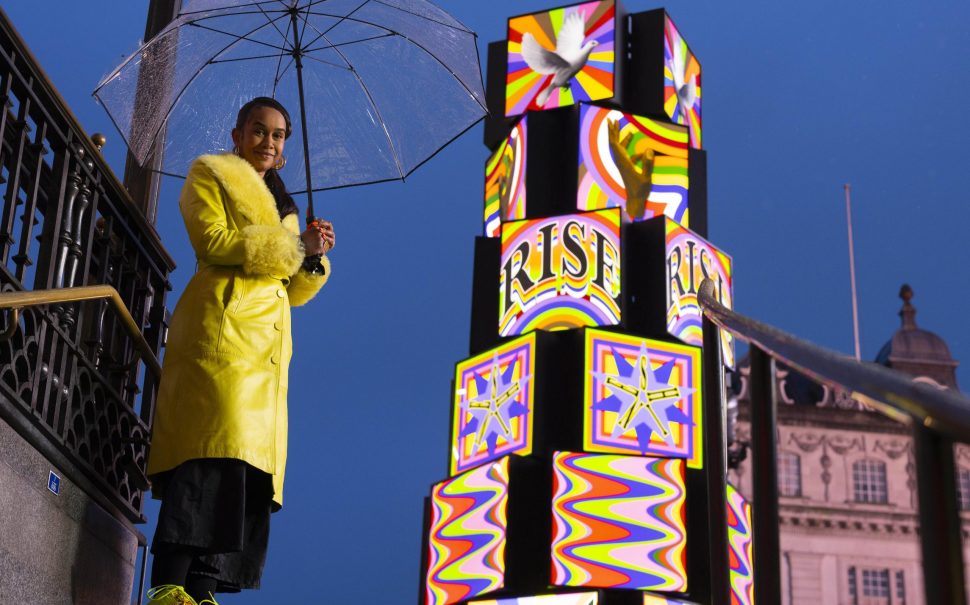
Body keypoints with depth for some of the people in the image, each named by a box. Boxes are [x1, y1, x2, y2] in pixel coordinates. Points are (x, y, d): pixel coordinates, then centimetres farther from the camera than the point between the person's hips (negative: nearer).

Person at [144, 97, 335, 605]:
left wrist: (313, 258, 4)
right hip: (223, 320, -7)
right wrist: (293, 244, -4)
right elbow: (213, 240, -6)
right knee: (218, 443, -23)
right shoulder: (211, 174, 12)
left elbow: (294, 289, 25)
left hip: (267, 337, 7)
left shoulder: (279, 204, 31)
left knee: (251, 462, -6)